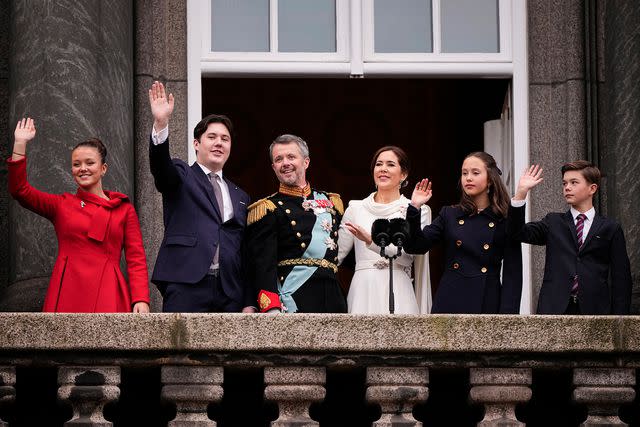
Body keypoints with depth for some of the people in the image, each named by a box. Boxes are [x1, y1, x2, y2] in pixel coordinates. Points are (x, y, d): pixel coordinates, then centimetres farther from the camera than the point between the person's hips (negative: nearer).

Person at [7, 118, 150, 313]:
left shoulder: (124, 209, 12)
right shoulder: (61, 205, 15)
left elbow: (136, 259, 6)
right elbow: (20, 190, 2)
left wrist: (141, 299, -8)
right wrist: (20, 143, -2)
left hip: (107, 296, -1)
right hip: (67, 294, 1)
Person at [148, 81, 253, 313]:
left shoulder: (240, 197, 23)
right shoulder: (181, 176, 12)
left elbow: (245, 253, 20)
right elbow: (160, 164, -12)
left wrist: (248, 303, 12)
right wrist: (161, 124, -30)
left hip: (229, 293, 5)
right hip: (186, 285, -5)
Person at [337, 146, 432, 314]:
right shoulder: (356, 208, 13)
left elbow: (407, 254, -9)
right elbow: (337, 253, 14)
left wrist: (371, 240, -21)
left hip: (397, 294, -2)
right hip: (363, 292, 2)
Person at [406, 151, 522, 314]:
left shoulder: (505, 221, 2)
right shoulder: (449, 215, 10)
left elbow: (512, 275, 0)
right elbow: (415, 246, 1)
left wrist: (507, 313, -10)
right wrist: (414, 208, -9)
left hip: (487, 305, -2)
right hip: (450, 303, 2)